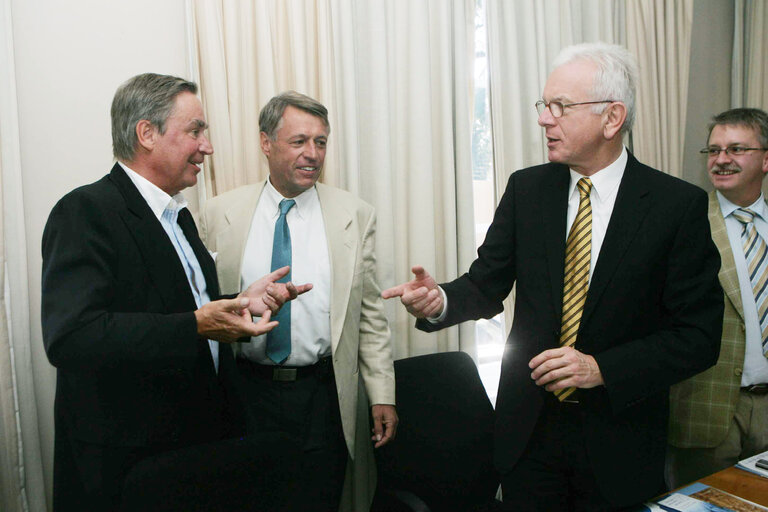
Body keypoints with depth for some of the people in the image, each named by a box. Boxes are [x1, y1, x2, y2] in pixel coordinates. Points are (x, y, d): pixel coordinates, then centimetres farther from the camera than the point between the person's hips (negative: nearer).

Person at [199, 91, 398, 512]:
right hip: (246, 392, 1)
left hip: (324, 395, 0)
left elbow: (370, 315, 1)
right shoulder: (219, 215, 0)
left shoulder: (355, 216, 0)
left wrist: (382, 396, -2)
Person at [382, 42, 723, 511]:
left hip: (618, 436, -2)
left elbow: (699, 336, -11)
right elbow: (487, 286, 0)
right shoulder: (526, 189, -1)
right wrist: (440, 301, -21)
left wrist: (602, 369, -21)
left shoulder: (678, 204, -12)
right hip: (529, 427, 3)